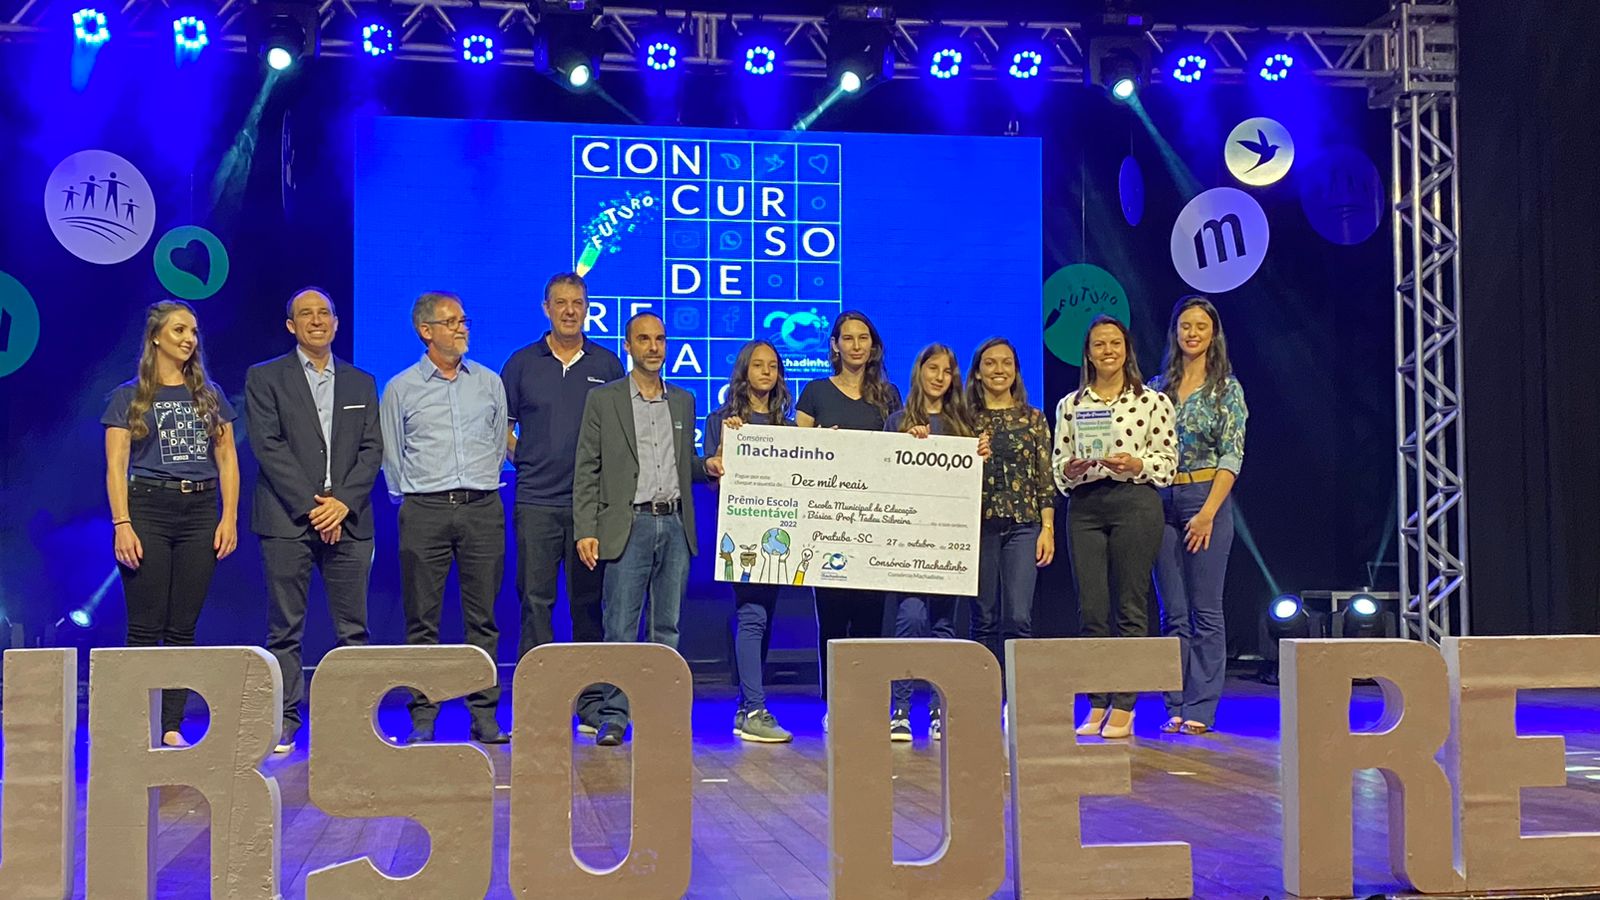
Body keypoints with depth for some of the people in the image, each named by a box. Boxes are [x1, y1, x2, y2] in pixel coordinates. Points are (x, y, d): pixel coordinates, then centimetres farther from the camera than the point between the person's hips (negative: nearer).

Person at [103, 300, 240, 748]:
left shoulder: (210, 395, 13)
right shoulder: (128, 398, 4)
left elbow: (227, 460, 10)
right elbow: (116, 466, -2)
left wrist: (229, 518, -1)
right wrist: (122, 525, -13)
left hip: (200, 512, 3)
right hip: (148, 509, -3)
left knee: (183, 628, 4)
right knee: (145, 628, -4)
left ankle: (172, 726, 9)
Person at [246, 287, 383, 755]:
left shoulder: (361, 383, 16)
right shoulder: (264, 378, 6)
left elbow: (372, 450, 8)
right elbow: (269, 447, -3)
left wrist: (343, 503, -7)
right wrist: (311, 507, -11)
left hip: (348, 520, 3)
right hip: (287, 521, -3)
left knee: (353, 629, 2)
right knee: (285, 630, -1)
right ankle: (284, 724, 5)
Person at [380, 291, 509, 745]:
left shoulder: (489, 383, 11)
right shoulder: (400, 388, 6)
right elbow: (391, 456, 11)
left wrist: (481, 488, 13)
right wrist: (411, 497, 9)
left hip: (482, 508, 2)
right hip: (425, 511, -1)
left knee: (482, 618, 2)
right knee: (422, 619, 0)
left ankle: (485, 716, 7)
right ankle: (422, 718, 6)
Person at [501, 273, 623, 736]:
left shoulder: (607, 365, 9)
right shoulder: (523, 363, 7)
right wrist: (524, 459, 1)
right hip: (536, 502, 0)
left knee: (589, 603, 4)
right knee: (535, 602, -1)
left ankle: (591, 706, 11)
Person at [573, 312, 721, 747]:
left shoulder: (683, 401, 15)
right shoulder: (603, 400, 3)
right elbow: (587, 471, 0)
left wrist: (707, 466, 2)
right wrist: (585, 531, -8)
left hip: (674, 527, 4)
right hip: (628, 527, -4)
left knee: (667, 629, 7)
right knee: (620, 629, -4)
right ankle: (613, 717, 3)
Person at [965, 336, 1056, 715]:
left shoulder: (1034, 418, 10)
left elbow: (1045, 479, 7)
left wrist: (1047, 528, 0)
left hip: (1023, 524, 0)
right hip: (979, 524, 0)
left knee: (1018, 618, -9)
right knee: (984, 619, 3)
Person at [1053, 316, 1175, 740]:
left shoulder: (1152, 401, 4)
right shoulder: (1070, 405, 12)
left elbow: (1168, 461, 3)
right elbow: (1058, 467, 12)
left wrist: (1135, 464, -15)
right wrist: (1071, 470, -9)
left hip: (1135, 503, -3)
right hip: (1084, 506, 3)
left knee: (1130, 605, -2)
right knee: (1091, 607, 1)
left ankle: (1123, 708, 4)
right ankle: (1096, 705, 10)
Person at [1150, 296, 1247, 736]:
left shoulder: (1227, 388, 0)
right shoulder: (1158, 387, 11)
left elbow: (1231, 456, -7)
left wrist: (1208, 512, -16)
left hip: (1207, 499, -4)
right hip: (1162, 502, 4)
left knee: (1206, 611, -2)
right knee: (1173, 613, 5)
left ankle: (1200, 709, 3)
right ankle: (1176, 708, 10)